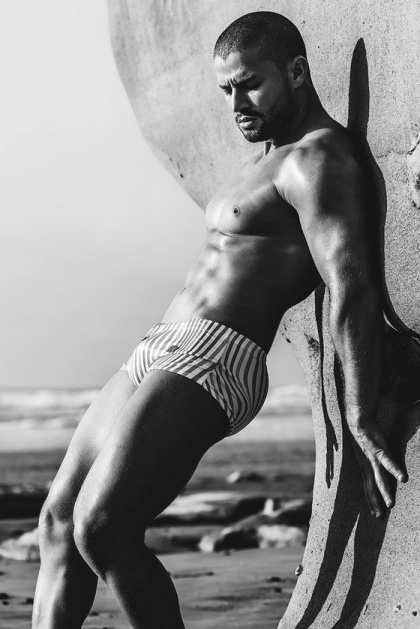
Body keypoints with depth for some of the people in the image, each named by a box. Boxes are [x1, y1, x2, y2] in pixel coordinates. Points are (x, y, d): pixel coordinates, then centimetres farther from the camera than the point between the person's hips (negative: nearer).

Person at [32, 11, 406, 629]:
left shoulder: (317, 158, -10)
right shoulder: (272, 159, 21)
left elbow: (353, 288, -22)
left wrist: (361, 421, -30)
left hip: (212, 365, -10)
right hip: (155, 354, 10)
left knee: (102, 530, -22)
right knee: (58, 522, 4)